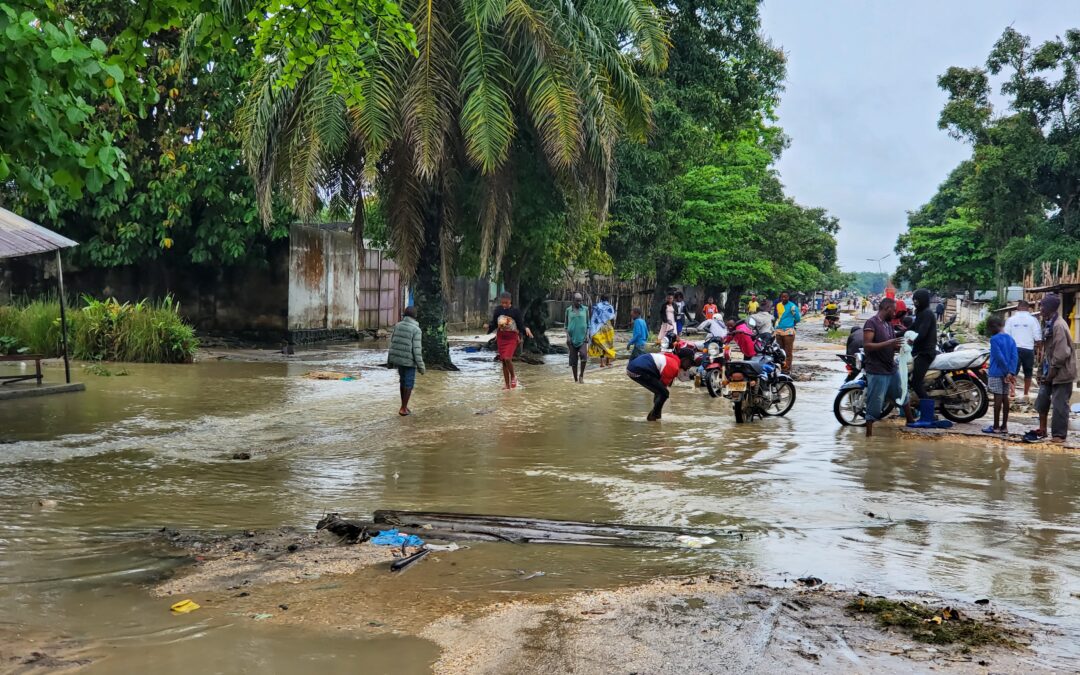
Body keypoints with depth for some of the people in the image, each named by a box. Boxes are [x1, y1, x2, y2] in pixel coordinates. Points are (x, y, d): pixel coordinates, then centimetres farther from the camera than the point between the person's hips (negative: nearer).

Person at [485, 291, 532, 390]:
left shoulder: (516, 311, -10)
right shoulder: (498, 310, 0)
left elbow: (521, 325, -5)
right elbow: (494, 323, 8)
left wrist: (526, 329, -25)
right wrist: (488, 327, -12)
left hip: (512, 337, -4)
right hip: (501, 337, 4)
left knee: (507, 358, -21)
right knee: (503, 361, 6)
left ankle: (513, 376, 7)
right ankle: (507, 385, 16)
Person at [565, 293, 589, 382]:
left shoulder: (585, 309, 5)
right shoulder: (568, 310, 4)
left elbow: (588, 324, 9)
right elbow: (566, 325, 8)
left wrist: (587, 335, -3)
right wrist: (567, 336, -4)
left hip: (582, 338, 0)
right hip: (572, 338, 0)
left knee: (583, 355, -21)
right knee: (573, 360, 2)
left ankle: (581, 375, -3)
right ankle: (576, 380, 11)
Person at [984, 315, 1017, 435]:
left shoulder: (994, 339, -12)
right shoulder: (1010, 339, 9)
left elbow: (999, 357, -18)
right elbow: (1015, 357, 1)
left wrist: (1006, 372, -12)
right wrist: (1011, 372, -7)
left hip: (996, 372, -7)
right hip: (1007, 373, 7)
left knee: (998, 398, -5)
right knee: (1005, 398, 9)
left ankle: (996, 427, -1)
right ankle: (1004, 426, 13)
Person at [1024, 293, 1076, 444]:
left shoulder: (1059, 326, -22)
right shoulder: (1048, 323, 8)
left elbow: (1061, 354, -24)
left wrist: (1051, 373, -17)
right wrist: (1042, 370, 13)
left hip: (1061, 372, -9)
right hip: (1050, 370, 9)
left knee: (1059, 405, 0)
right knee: (1042, 400, 14)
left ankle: (1059, 435, 10)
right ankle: (1042, 430, 25)